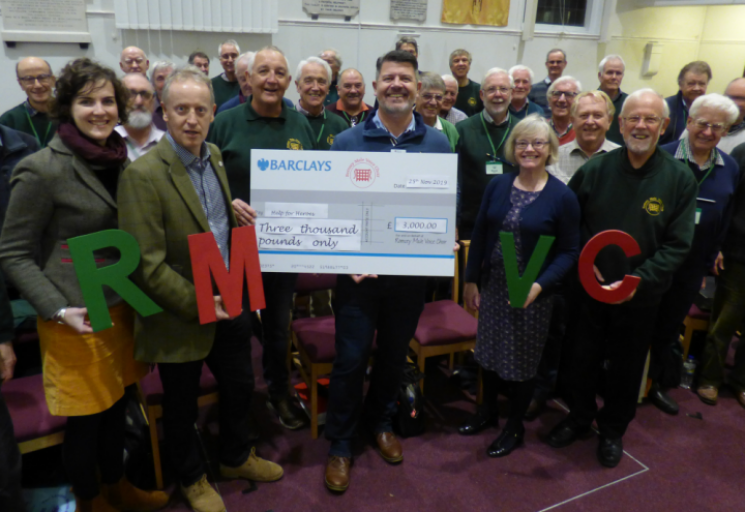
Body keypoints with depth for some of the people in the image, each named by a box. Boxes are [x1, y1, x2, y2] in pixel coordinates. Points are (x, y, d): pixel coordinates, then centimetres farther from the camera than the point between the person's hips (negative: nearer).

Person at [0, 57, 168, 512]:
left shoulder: (120, 160, 3)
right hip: (78, 318, -6)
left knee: (117, 404, 19)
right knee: (86, 416, 10)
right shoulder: (42, 171, -15)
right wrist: (59, 310, -19)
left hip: (121, 305, 6)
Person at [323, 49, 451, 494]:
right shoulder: (347, 142, -5)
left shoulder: (438, 144, 0)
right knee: (351, 359, 4)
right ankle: (340, 443, 24)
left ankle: (382, 422, 42)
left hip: (412, 271, 2)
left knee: (395, 354, 18)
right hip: (359, 271, -2)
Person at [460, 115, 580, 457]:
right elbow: (479, 235, 5)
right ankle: (488, 409, 41)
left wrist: (540, 284, -21)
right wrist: (471, 280, 3)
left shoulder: (563, 197, -9)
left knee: (522, 361, 11)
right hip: (492, 286, 3)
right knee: (488, 352, 16)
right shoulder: (498, 186, 1)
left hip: (533, 294, -3)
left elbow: (569, 251, -8)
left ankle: (515, 426, 33)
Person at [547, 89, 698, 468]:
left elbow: (677, 244, -10)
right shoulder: (595, 169, -5)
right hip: (589, 288, 1)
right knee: (583, 360, 15)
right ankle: (578, 418, 40)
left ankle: (613, 430, 39)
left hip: (640, 296, -1)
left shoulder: (680, 179, -9)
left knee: (626, 368, 16)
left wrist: (639, 279, -21)